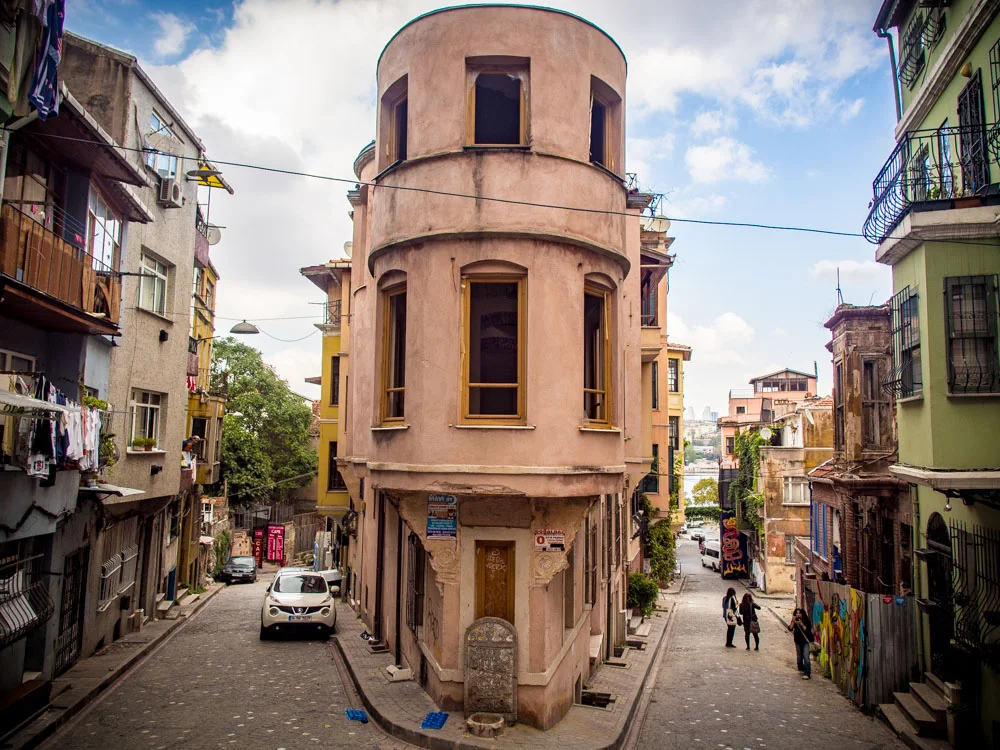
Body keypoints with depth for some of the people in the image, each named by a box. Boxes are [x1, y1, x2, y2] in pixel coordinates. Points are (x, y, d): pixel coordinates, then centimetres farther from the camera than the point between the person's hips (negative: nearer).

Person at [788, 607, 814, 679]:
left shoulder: (806, 621, -9)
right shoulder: (794, 621, -2)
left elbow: (807, 629, -19)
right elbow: (790, 628, -12)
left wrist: (801, 624, -30)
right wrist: (793, 622, -24)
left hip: (806, 641, -4)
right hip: (798, 641, 4)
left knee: (806, 657, -14)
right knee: (799, 657, 15)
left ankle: (807, 673, -12)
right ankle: (801, 668, 39)